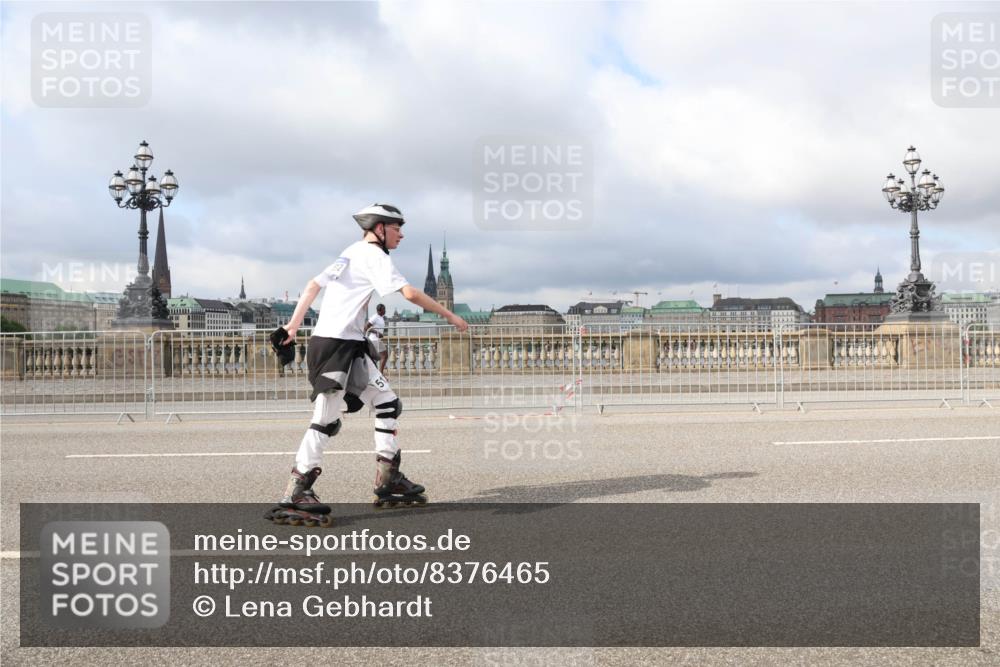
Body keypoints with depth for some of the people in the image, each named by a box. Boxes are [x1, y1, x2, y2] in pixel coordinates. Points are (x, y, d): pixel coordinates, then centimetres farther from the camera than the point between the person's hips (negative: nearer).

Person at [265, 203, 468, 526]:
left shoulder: (351, 253, 20)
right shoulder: (373, 254, -7)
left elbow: (313, 284, 14)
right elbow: (410, 294, -15)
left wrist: (293, 326, 9)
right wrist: (449, 315, -7)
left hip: (351, 347, 10)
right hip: (333, 345, -10)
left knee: (388, 404, 9)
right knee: (326, 421, -12)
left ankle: (388, 482, 12)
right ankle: (293, 498, -9)